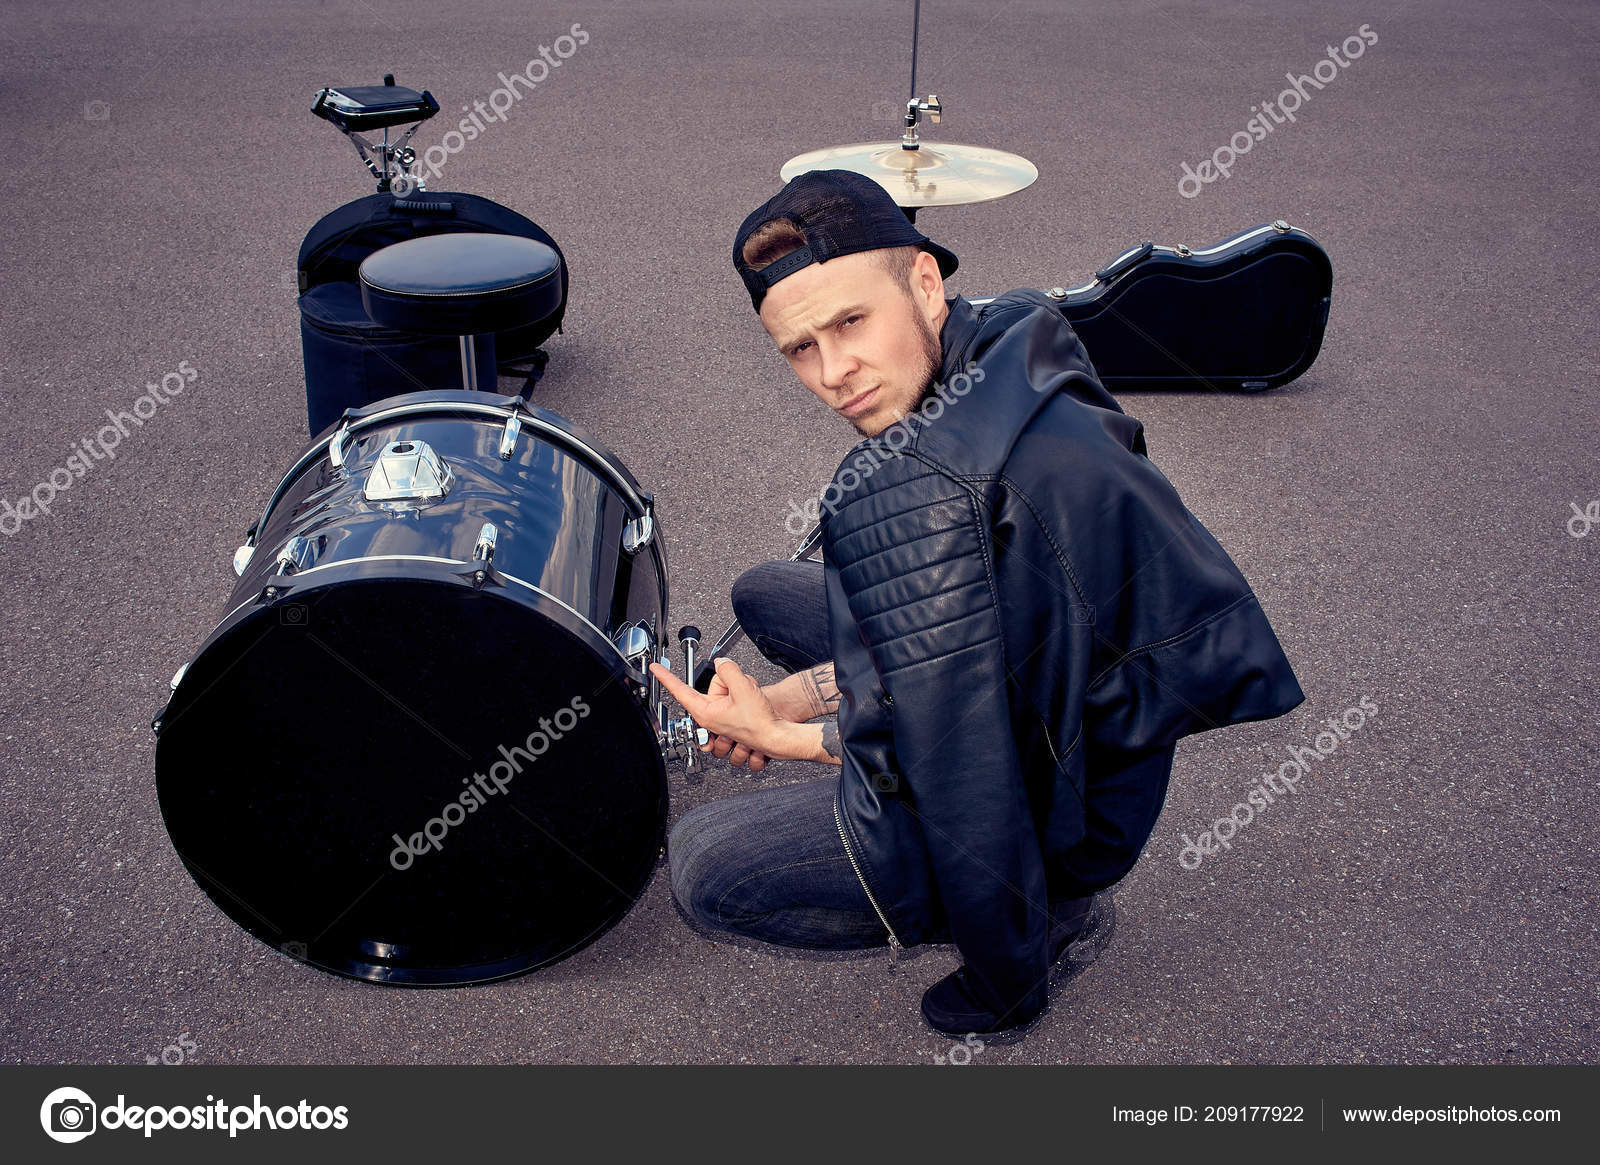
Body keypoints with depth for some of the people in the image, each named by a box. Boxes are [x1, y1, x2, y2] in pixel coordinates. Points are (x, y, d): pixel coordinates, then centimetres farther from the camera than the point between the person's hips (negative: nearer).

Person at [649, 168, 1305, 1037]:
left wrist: (780, 735, -11)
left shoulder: (911, 492, -34)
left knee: (702, 868, -14)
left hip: (1068, 813, -10)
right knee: (763, 595, 18)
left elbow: (936, 745, -27)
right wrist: (805, 694, 1)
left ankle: (1050, 913, 2)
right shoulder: (1011, 350, -2)